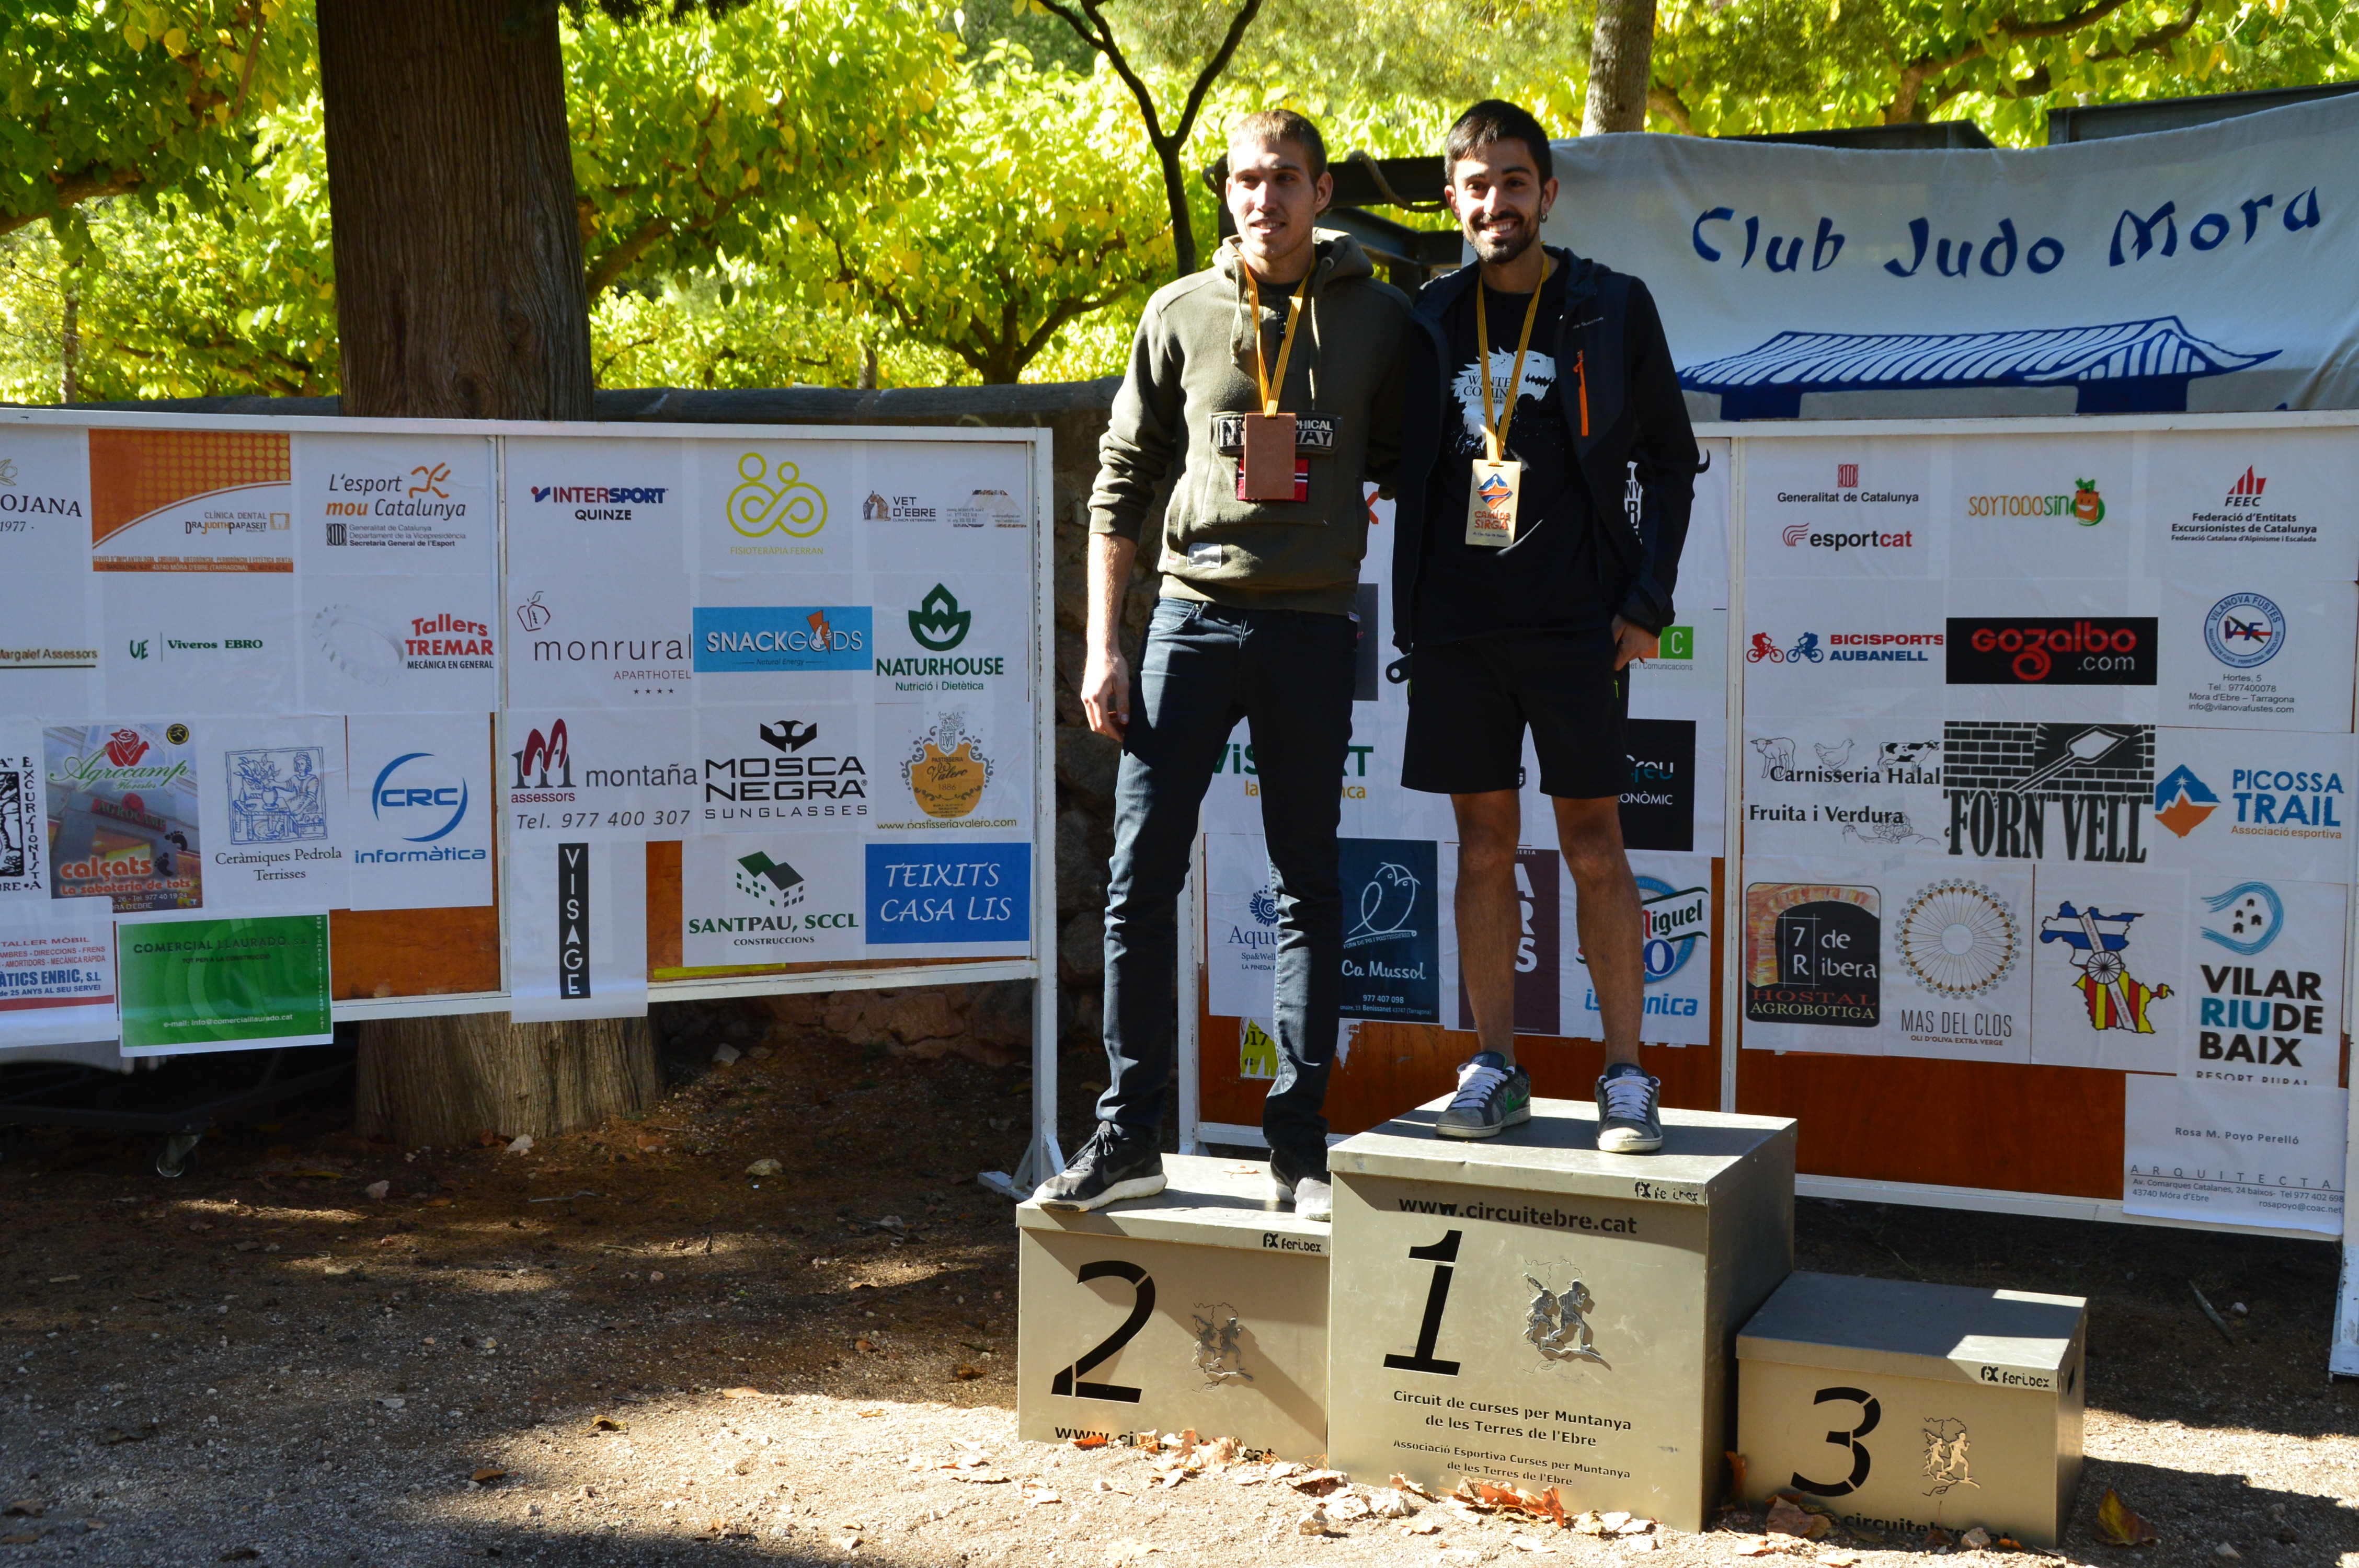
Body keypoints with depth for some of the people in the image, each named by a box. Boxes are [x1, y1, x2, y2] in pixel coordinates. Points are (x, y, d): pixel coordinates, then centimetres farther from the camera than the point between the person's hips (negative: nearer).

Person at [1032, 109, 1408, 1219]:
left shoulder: (1378, 320, 5)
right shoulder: (1181, 313, 6)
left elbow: (1408, 468, 14)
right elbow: (1122, 482, 8)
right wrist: (1102, 648, 2)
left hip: (1313, 629, 0)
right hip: (1193, 616, 1)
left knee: (1307, 887, 4)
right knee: (1141, 878, -2)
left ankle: (1300, 1142, 11)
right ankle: (1128, 1136, 6)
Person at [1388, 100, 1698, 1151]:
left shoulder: (1613, 309, 4)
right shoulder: (1430, 322, 10)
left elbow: (1670, 462, 6)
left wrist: (1648, 600, -3)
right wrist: (1410, 619, 7)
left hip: (1575, 625, -2)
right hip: (1457, 623, 3)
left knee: (1594, 848, -1)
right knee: (1484, 848, 5)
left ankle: (1626, 1074, 6)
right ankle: (1494, 1069, 13)